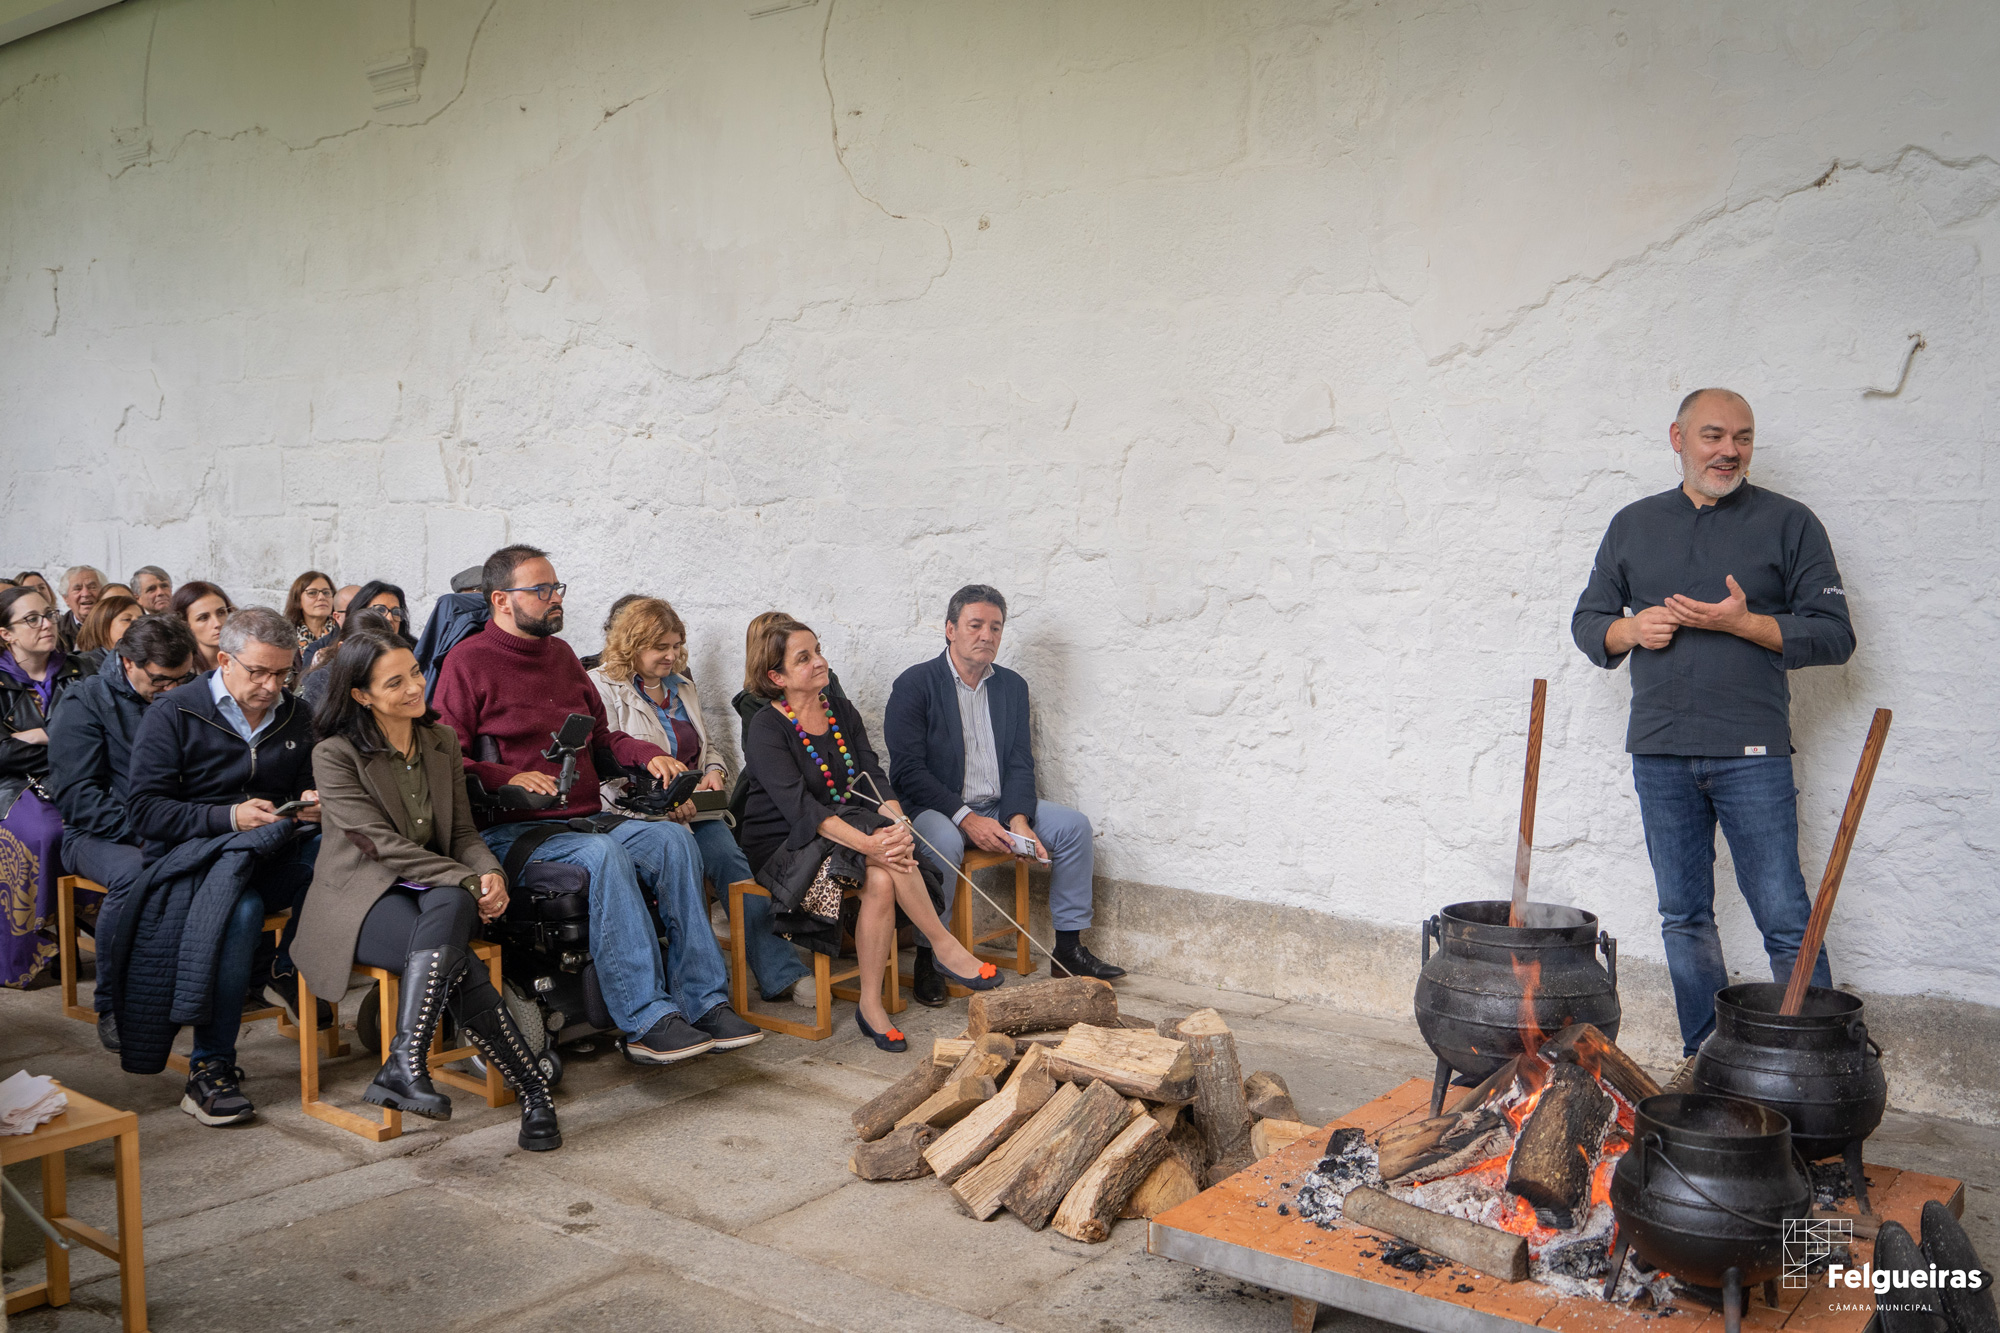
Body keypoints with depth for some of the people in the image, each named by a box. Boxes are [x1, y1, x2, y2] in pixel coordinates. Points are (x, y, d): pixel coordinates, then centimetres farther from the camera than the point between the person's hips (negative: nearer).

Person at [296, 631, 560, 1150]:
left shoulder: (441, 741, 12)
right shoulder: (334, 756, -5)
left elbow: (463, 832, 13)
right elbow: (385, 844, -14)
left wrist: (490, 873, -11)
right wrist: (470, 881, -20)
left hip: (438, 889, 4)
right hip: (362, 896, -4)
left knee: (450, 905, -37)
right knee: (458, 962, -34)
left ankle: (404, 1065, -43)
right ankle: (534, 1092, -33)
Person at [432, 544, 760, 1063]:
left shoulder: (560, 653, 21)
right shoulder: (468, 661, -1)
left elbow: (599, 736, 28)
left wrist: (648, 755, 9)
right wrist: (506, 778, -23)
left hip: (583, 819, 7)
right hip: (512, 831, -6)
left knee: (673, 838, -20)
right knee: (603, 855, -35)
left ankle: (704, 1001, -22)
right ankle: (646, 1021, -34)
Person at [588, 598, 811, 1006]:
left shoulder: (682, 688, 24)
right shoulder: (602, 688, 3)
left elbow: (706, 750, 32)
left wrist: (714, 771, 7)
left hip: (690, 808, 5)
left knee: (726, 853, -27)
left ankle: (781, 974, -32)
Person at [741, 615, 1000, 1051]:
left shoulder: (843, 713, 9)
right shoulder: (767, 729, -11)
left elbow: (874, 779, -1)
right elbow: (799, 806, -23)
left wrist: (897, 826, -24)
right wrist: (868, 843, -36)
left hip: (847, 834, 6)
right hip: (782, 848, -5)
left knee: (882, 877, -28)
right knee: (881, 861, -32)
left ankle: (871, 1006, -22)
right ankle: (945, 947, -20)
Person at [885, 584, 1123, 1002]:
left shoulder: (1012, 686, 9)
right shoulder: (914, 685, -8)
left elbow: (1020, 764, 5)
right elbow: (908, 770, -15)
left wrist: (1018, 819, -14)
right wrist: (966, 818, -23)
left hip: (999, 807, 6)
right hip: (935, 808, -6)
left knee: (1074, 826, -11)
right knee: (943, 842, -38)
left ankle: (1069, 949, -1)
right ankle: (927, 959, -21)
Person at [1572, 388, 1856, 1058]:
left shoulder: (1789, 522, 4)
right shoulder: (1633, 524, 13)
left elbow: (1834, 634, -1)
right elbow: (1587, 620, 16)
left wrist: (1744, 623, -14)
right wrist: (1632, 630, -5)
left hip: (1751, 751, -3)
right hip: (1659, 751, 3)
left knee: (1785, 921, -4)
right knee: (1684, 917, 10)